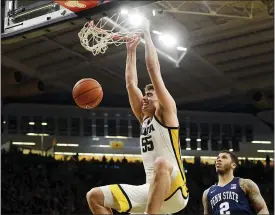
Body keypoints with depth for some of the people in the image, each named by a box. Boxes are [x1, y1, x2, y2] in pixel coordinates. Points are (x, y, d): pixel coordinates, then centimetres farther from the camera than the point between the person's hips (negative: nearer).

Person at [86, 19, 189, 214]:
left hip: (173, 192, -8)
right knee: (95, 196, 3)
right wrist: (131, 50, 25)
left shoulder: (167, 113, 3)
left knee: (162, 163, -41)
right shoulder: (145, 119, 21)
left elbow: (153, 70, -2)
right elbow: (130, 83, 22)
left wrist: (146, 34, 4)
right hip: (149, 191, 8)